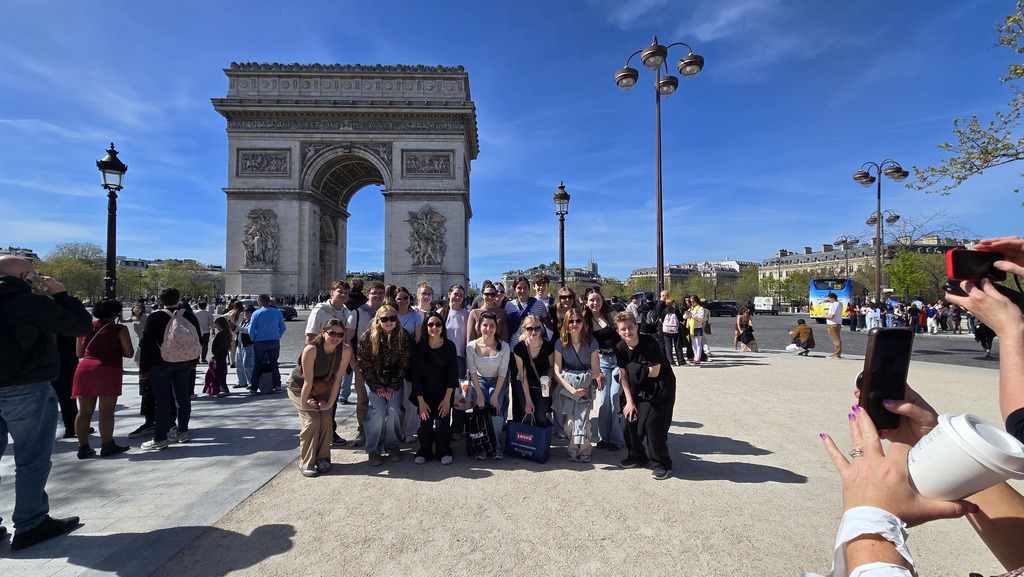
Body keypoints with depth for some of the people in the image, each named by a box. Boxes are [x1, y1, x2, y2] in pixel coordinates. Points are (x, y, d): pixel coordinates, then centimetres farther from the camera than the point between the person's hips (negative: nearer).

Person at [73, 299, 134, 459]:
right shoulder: (119, 329, -2)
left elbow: (79, 353, 18)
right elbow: (129, 353, -4)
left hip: (85, 369, 5)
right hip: (108, 370, -5)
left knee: (84, 411, 9)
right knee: (106, 410, -4)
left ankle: (83, 447, 13)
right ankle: (107, 445, -2)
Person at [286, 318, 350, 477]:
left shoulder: (345, 350, -26)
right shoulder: (311, 350, -36)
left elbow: (337, 379, -18)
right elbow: (308, 382, -26)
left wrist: (330, 403, -13)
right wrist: (304, 404, -17)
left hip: (322, 387, 3)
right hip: (298, 386, -3)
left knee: (326, 418, -8)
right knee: (311, 420, -14)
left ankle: (323, 458, 11)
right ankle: (306, 463, 2)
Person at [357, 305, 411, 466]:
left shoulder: (403, 336, -12)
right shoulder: (368, 337, -15)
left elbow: (403, 364, -6)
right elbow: (363, 364, -10)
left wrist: (393, 386, -8)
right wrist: (377, 387, -10)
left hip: (394, 381, 1)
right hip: (373, 381, -1)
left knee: (394, 410, -10)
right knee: (377, 412, -12)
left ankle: (392, 445, 11)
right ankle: (373, 450, 6)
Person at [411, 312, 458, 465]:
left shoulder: (449, 346, -8)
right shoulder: (420, 347, -8)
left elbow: (452, 373, -7)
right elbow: (416, 375, -7)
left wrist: (447, 398, -11)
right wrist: (420, 401, -9)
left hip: (443, 393, 0)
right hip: (425, 394, 1)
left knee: (443, 423, -12)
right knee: (425, 424, -10)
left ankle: (444, 452, 11)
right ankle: (425, 451, 16)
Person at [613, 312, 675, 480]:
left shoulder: (650, 343, -23)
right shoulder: (620, 348, -7)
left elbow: (654, 372, -19)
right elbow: (624, 376, -3)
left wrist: (635, 369, -9)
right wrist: (629, 401, -6)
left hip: (661, 389, -5)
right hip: (639, 390, 5)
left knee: (653, 426, -8)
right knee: (631, 421, 3)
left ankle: (663, 463, 15)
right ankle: (638, 457, 28)